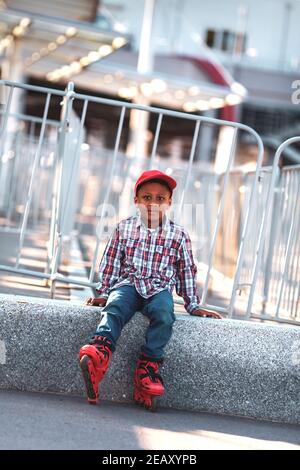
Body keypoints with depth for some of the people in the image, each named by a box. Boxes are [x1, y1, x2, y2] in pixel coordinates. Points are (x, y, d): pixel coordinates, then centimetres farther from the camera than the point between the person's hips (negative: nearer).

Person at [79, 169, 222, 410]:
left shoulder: (179, 235, 7)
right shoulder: (124, 228, 9)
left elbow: (187, 271, 14)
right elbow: (111, 264, 14)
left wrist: (193, 305, 13)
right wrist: (103, 293, 9)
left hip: (160, 288, 0)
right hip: (128, 284, 0)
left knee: (164, 314, -35)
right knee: (114, 307, -34)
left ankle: (148, 367, -31)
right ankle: (100, 351, -59)